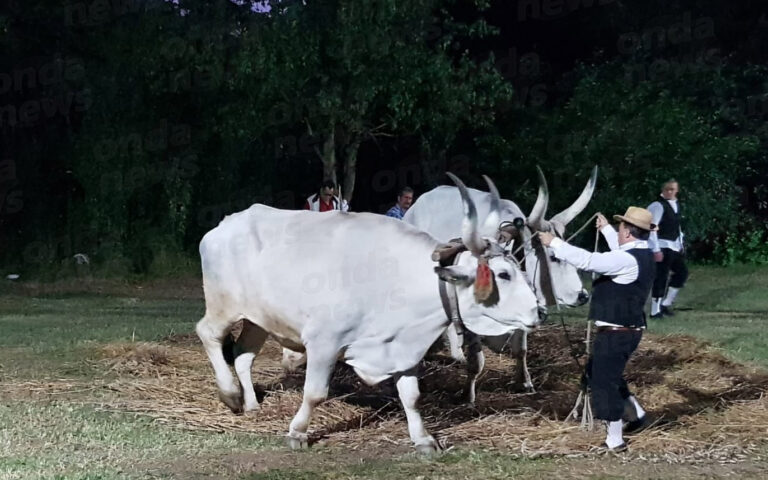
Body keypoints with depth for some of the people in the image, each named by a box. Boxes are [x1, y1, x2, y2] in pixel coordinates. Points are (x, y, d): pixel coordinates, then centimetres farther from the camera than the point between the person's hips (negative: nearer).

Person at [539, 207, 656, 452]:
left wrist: (554, 243, -20)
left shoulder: (627, 261, -23)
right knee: (597, 372, 25)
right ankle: (636, 414, 32)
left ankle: (615, 440, 7)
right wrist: (606, 229, 43)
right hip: (627, 330, 10)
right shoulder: (643, 255, 7)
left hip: (616, 333, -10)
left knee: (604, 382, 0)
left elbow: (587, 260, -29)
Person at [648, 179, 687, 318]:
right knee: (661, 277, -7)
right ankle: (655, 311, 0)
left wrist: (681, 244, 17)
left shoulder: (676, 204, 13)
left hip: (675, 246, 9)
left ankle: (666, 303, 21)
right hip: (662, 247, -9)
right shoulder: (658, 206, -15)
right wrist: (656, 250, -23)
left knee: (682, 272, 13)